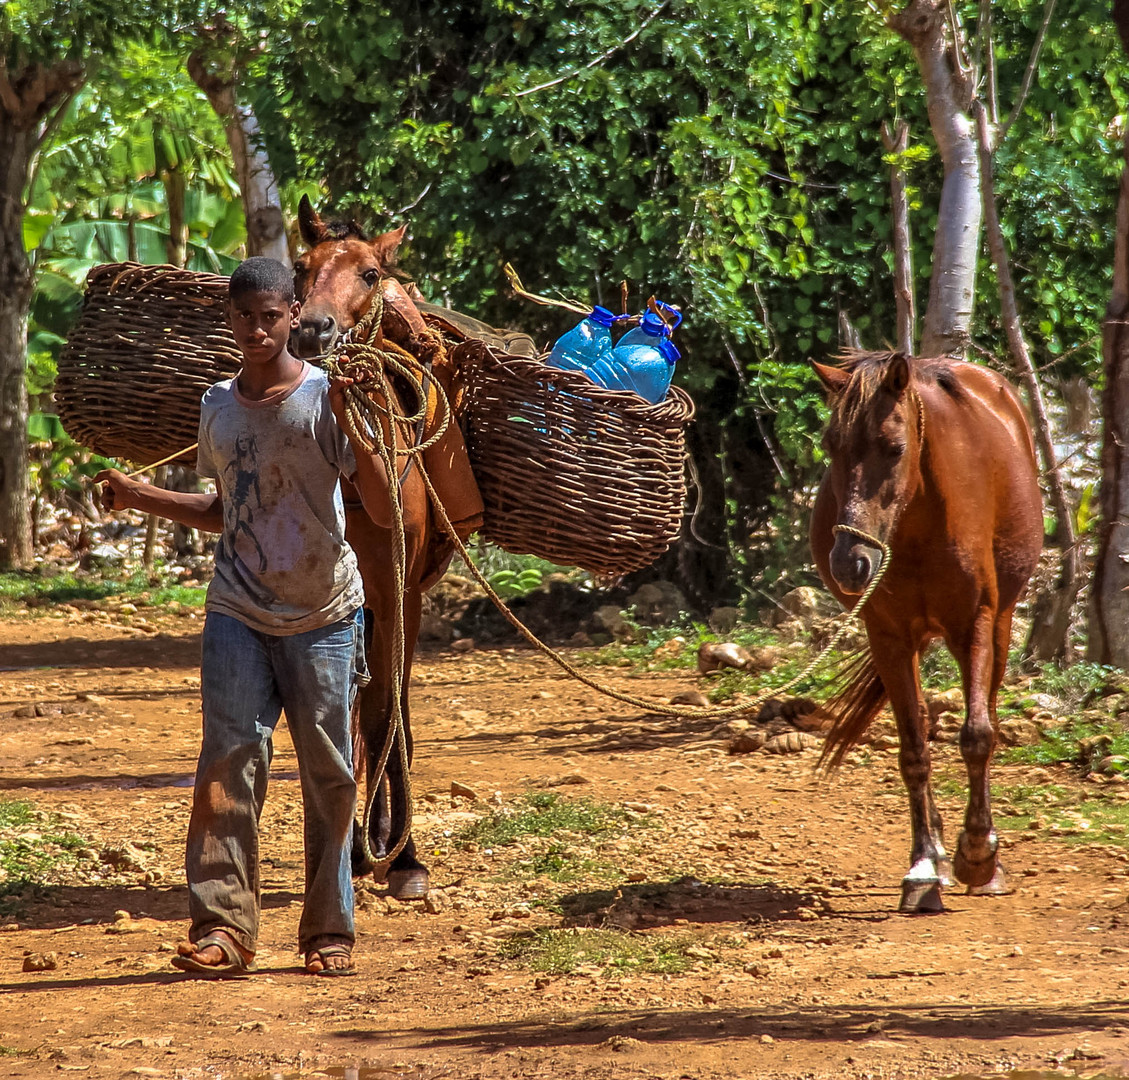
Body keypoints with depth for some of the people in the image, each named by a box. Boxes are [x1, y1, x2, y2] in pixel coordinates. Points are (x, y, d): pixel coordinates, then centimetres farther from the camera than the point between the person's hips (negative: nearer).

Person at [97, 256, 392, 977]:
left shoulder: (325, 399, -8)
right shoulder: (219, 407, 8)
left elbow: (383, 512, -16)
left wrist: (352, 425, -27)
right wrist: (140, 497, 14)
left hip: (322, 617, -3)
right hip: (238, 614, 3)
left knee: (329, 775, 2)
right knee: (229, 761, -10)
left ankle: (330, 931, 11)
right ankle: (224, 925, -12)